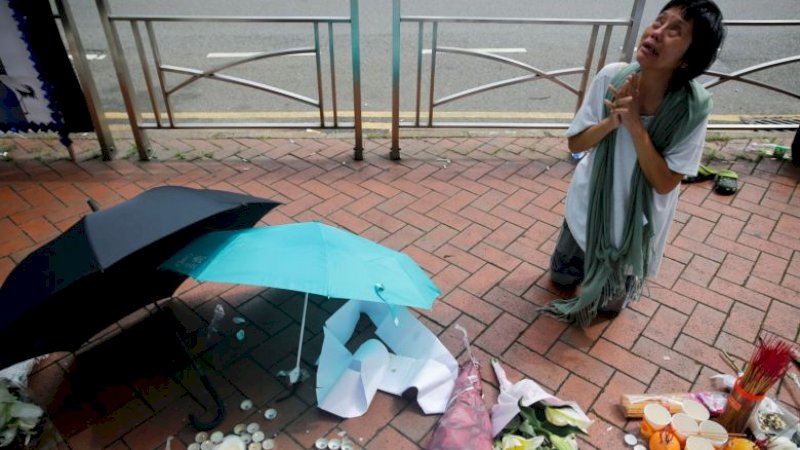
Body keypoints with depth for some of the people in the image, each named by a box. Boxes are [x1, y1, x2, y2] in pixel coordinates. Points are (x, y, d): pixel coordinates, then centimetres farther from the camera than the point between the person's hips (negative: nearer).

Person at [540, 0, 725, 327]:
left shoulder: (694, 105, -25)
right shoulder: (612, 77, -20)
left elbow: (664, 182, -24)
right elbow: (575, 143, -11)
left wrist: (634, 123, -33)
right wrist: (612, 120, -31)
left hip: (637, 220, -2)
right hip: (590, 204, 2)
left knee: (610, 303, 19)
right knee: (561, 276, 23)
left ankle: (618, 276, 49)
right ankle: (593, 270, 51)